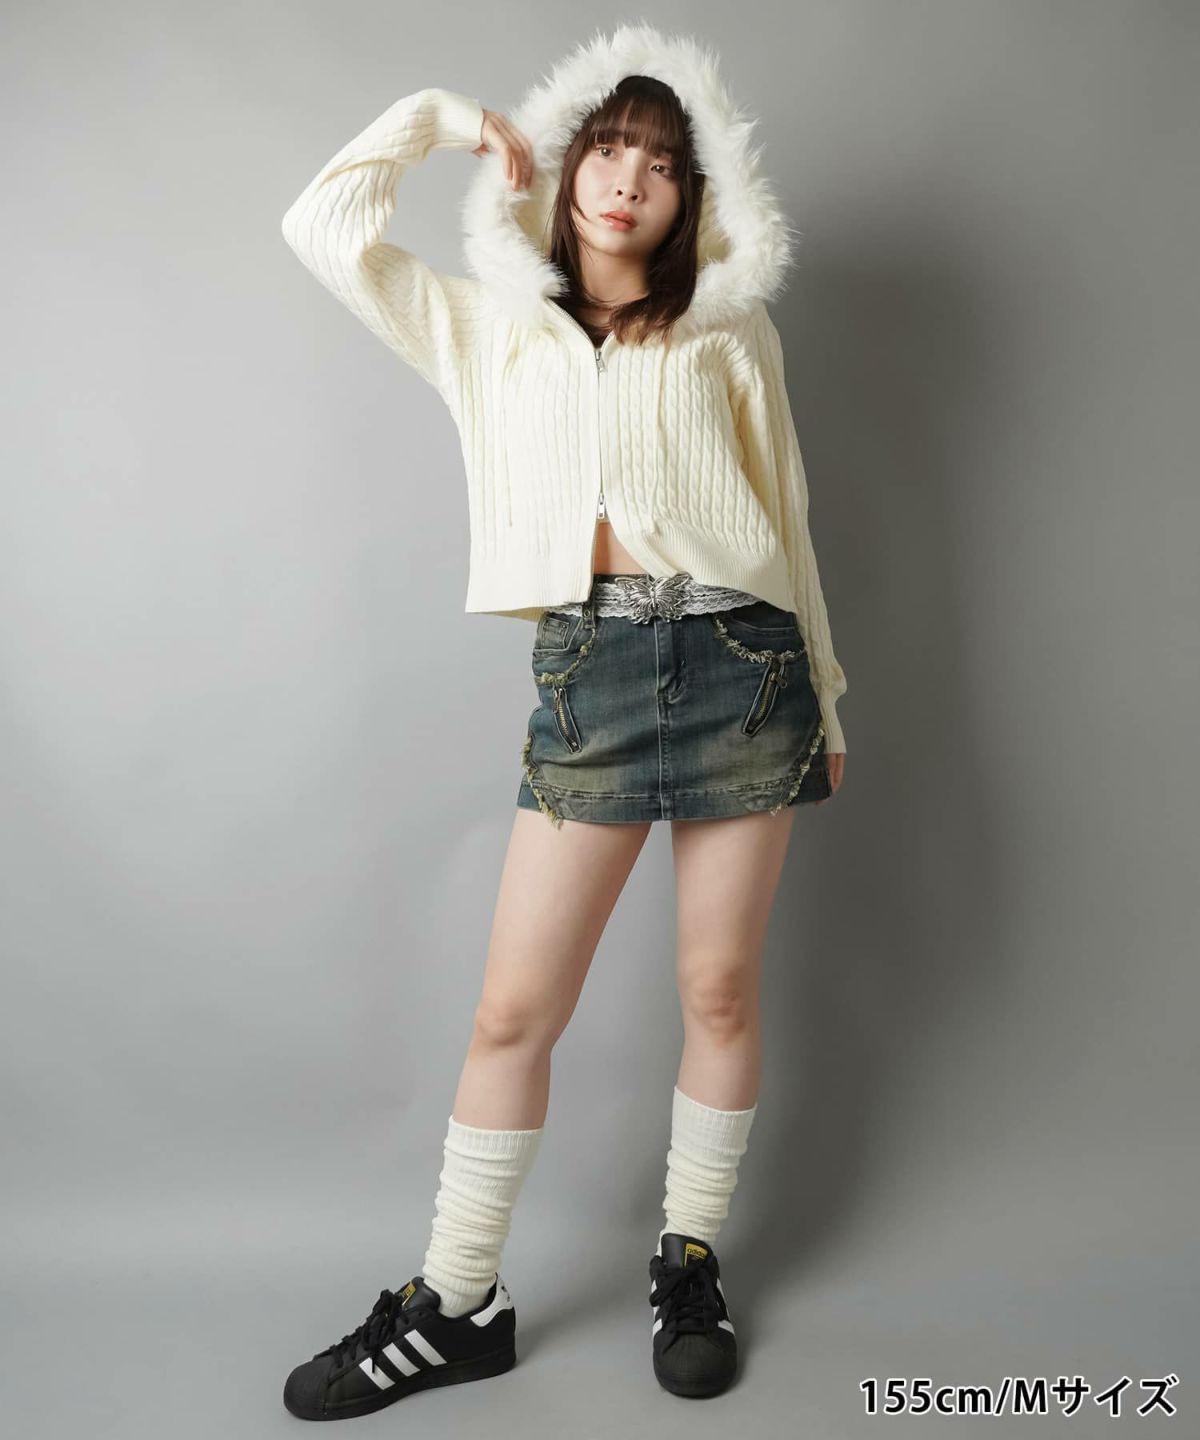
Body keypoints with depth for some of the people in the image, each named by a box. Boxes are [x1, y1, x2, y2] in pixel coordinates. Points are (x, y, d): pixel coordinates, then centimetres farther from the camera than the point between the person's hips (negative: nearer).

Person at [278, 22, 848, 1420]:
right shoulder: (489, 328, 15)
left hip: (739, 658, 0)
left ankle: (691, 1262, 27)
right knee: (512, 1010, 0)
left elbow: (784, 520, 14)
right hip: (587, 671, 0)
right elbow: (324, 225, 6)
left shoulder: (730, 329, 13)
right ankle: (457, 1303, 18)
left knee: (720, 989, 6)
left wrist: (825, 701, 13)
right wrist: (445, 115, 16)